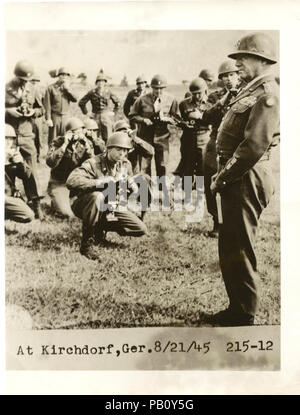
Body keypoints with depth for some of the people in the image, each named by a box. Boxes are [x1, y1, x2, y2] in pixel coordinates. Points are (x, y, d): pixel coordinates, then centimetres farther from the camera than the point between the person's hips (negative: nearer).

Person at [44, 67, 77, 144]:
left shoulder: (68, 87, 12)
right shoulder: (51, 88, -1)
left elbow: (75, 99, -2)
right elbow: (47, 105, -3)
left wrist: (67, 88, -11)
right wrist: (48, 118, -9)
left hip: (66, 117, 3)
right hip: (55, 116, -3)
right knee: (53, 141, -1)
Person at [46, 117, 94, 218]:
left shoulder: (86, 143, -1)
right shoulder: (57, 142, -8)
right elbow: (50, 162, -25)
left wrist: (86, 145, -23)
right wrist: (65, 145, -27)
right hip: (59, 183, -4)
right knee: (67, 214, -18)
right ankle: (56, 202, 16)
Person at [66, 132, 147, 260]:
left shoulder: (126, 164, -2)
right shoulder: (94, 163, -23)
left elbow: (134, 189, 9)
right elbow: (71, 181, -38)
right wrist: (101, 182, -40)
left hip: (110, 207, 6)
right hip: (83, 205, -6)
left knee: (141, 230, -5)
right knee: (97, 196, -42)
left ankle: (101, 228, 14)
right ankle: (87, 243, -23)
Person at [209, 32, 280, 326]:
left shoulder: (267, 95, -14)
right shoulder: (251, 91, 18)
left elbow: (254, 146, -24)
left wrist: (223, 178, -17)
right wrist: (222, 176, 10)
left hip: (246, 180, -10)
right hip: (237, 179, 10)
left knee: (239, 250, -1)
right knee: (229, 246, 17)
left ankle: (244, 317, 15)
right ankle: (237, 307, 32)